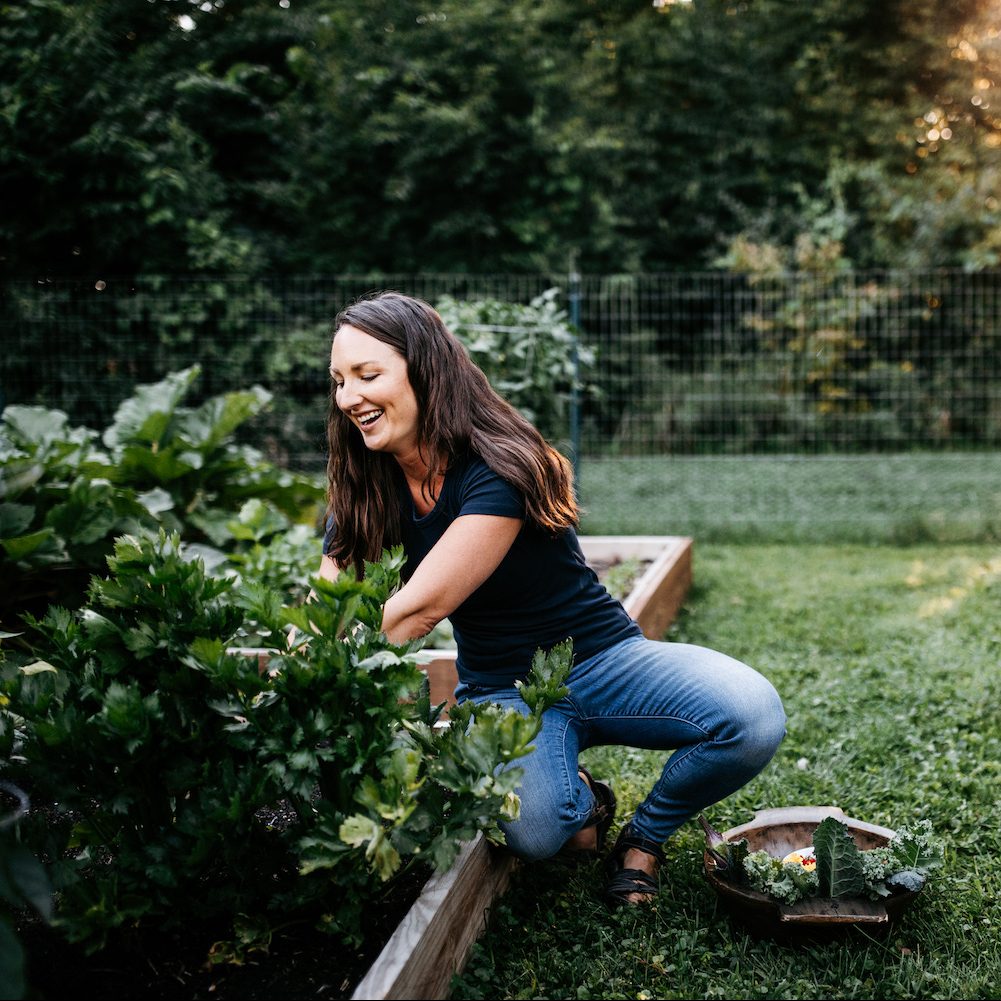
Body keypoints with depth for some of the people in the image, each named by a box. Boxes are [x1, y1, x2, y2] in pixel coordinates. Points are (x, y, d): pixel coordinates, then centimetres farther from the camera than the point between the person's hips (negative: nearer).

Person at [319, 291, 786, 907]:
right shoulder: (366, 493, -3)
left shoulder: (498, 471, -22)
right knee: (530, 831, -33)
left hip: (600, 659, -2)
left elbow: (419, 610, -28)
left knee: (754, 719, -29)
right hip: (500, 690, 2)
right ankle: (580, 799, 6)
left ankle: (646, 835, 0)